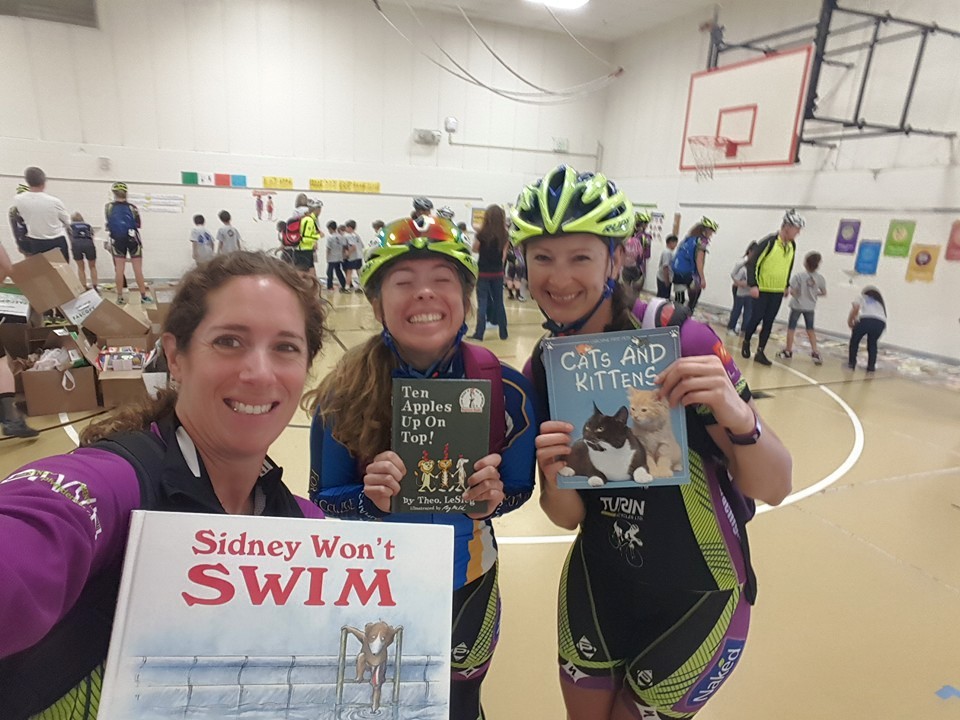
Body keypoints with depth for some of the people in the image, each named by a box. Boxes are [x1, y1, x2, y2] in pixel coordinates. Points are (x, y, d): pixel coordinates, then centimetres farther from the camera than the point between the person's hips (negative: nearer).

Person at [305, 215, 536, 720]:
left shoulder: (505, 390, -19)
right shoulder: (343, 395, -21)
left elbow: (519, 488, -6)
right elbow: (323, 499, -10)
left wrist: (493, 497, -27)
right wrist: (370, 497, -30)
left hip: (465, 586, 1)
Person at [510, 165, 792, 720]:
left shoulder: (679, 337, -24)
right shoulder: (541, 370, -10)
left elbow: (775, 487, -19)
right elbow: (568, 516, -5)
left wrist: (737, 416, -39)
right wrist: (554, 480, -27)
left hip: (696, 595, -3)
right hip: (597, 585, 4)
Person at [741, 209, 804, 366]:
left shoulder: (792, 245, 5)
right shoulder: (769, 241, -15)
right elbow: (752, 262, -15)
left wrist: (786, 285, 19)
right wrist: (753, 285, -19)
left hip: (778, 292, 6)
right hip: (763, 290, -6)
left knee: (769, 322, 5)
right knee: (756, 318, 0)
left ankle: (760, 352, 11)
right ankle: (746, 342, 26)